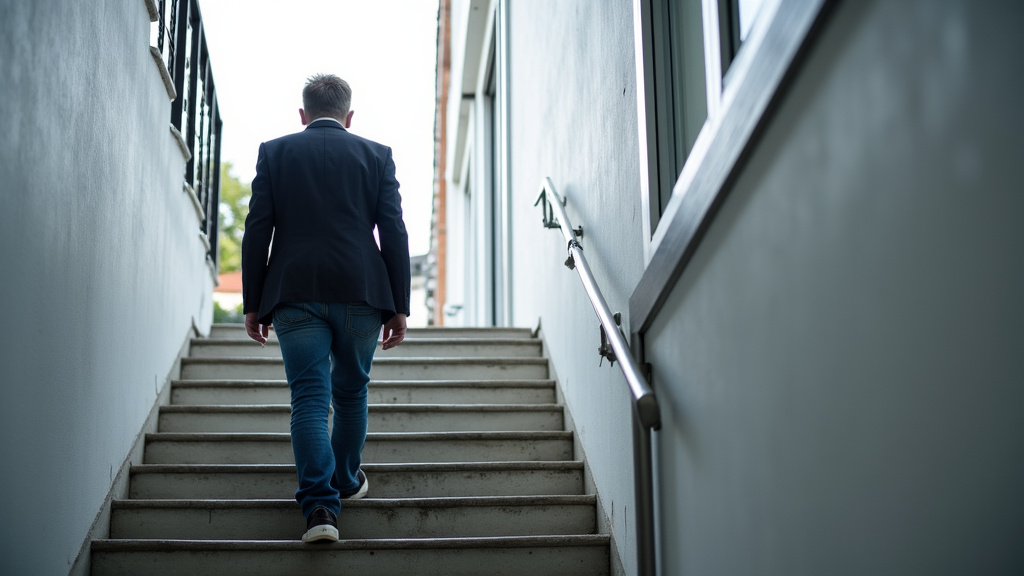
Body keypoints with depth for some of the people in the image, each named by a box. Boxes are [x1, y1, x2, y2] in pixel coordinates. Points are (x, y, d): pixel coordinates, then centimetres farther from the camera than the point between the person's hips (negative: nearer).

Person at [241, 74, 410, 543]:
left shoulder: (274, 152, 7)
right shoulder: (376, 155, 8)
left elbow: (257, 231, 2)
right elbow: (394, 234, 2)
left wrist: (253, 304, 6)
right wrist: (399, 307, 5)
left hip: (295, 294, -1)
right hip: (361, 293, 1)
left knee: (309, 398, 0)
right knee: (351, 391, 19)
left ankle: (320, 505, -11)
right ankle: (347, 481, 35)